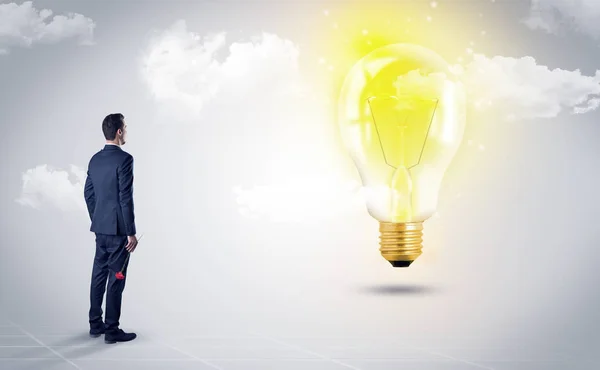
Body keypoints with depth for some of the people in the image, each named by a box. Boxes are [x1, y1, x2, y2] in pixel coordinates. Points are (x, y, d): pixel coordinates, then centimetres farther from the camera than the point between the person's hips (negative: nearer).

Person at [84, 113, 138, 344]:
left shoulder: (95, 159, 9)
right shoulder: (124, 159, -17)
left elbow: (88, 193, 14)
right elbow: (125, 198, -20)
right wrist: (131, 232, -16)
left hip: (100, 228, 8)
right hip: (118, 229, -8)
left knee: (99, 275, 14)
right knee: (116, 278, -2)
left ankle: (96, 325, 22)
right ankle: (112, 330, 3)